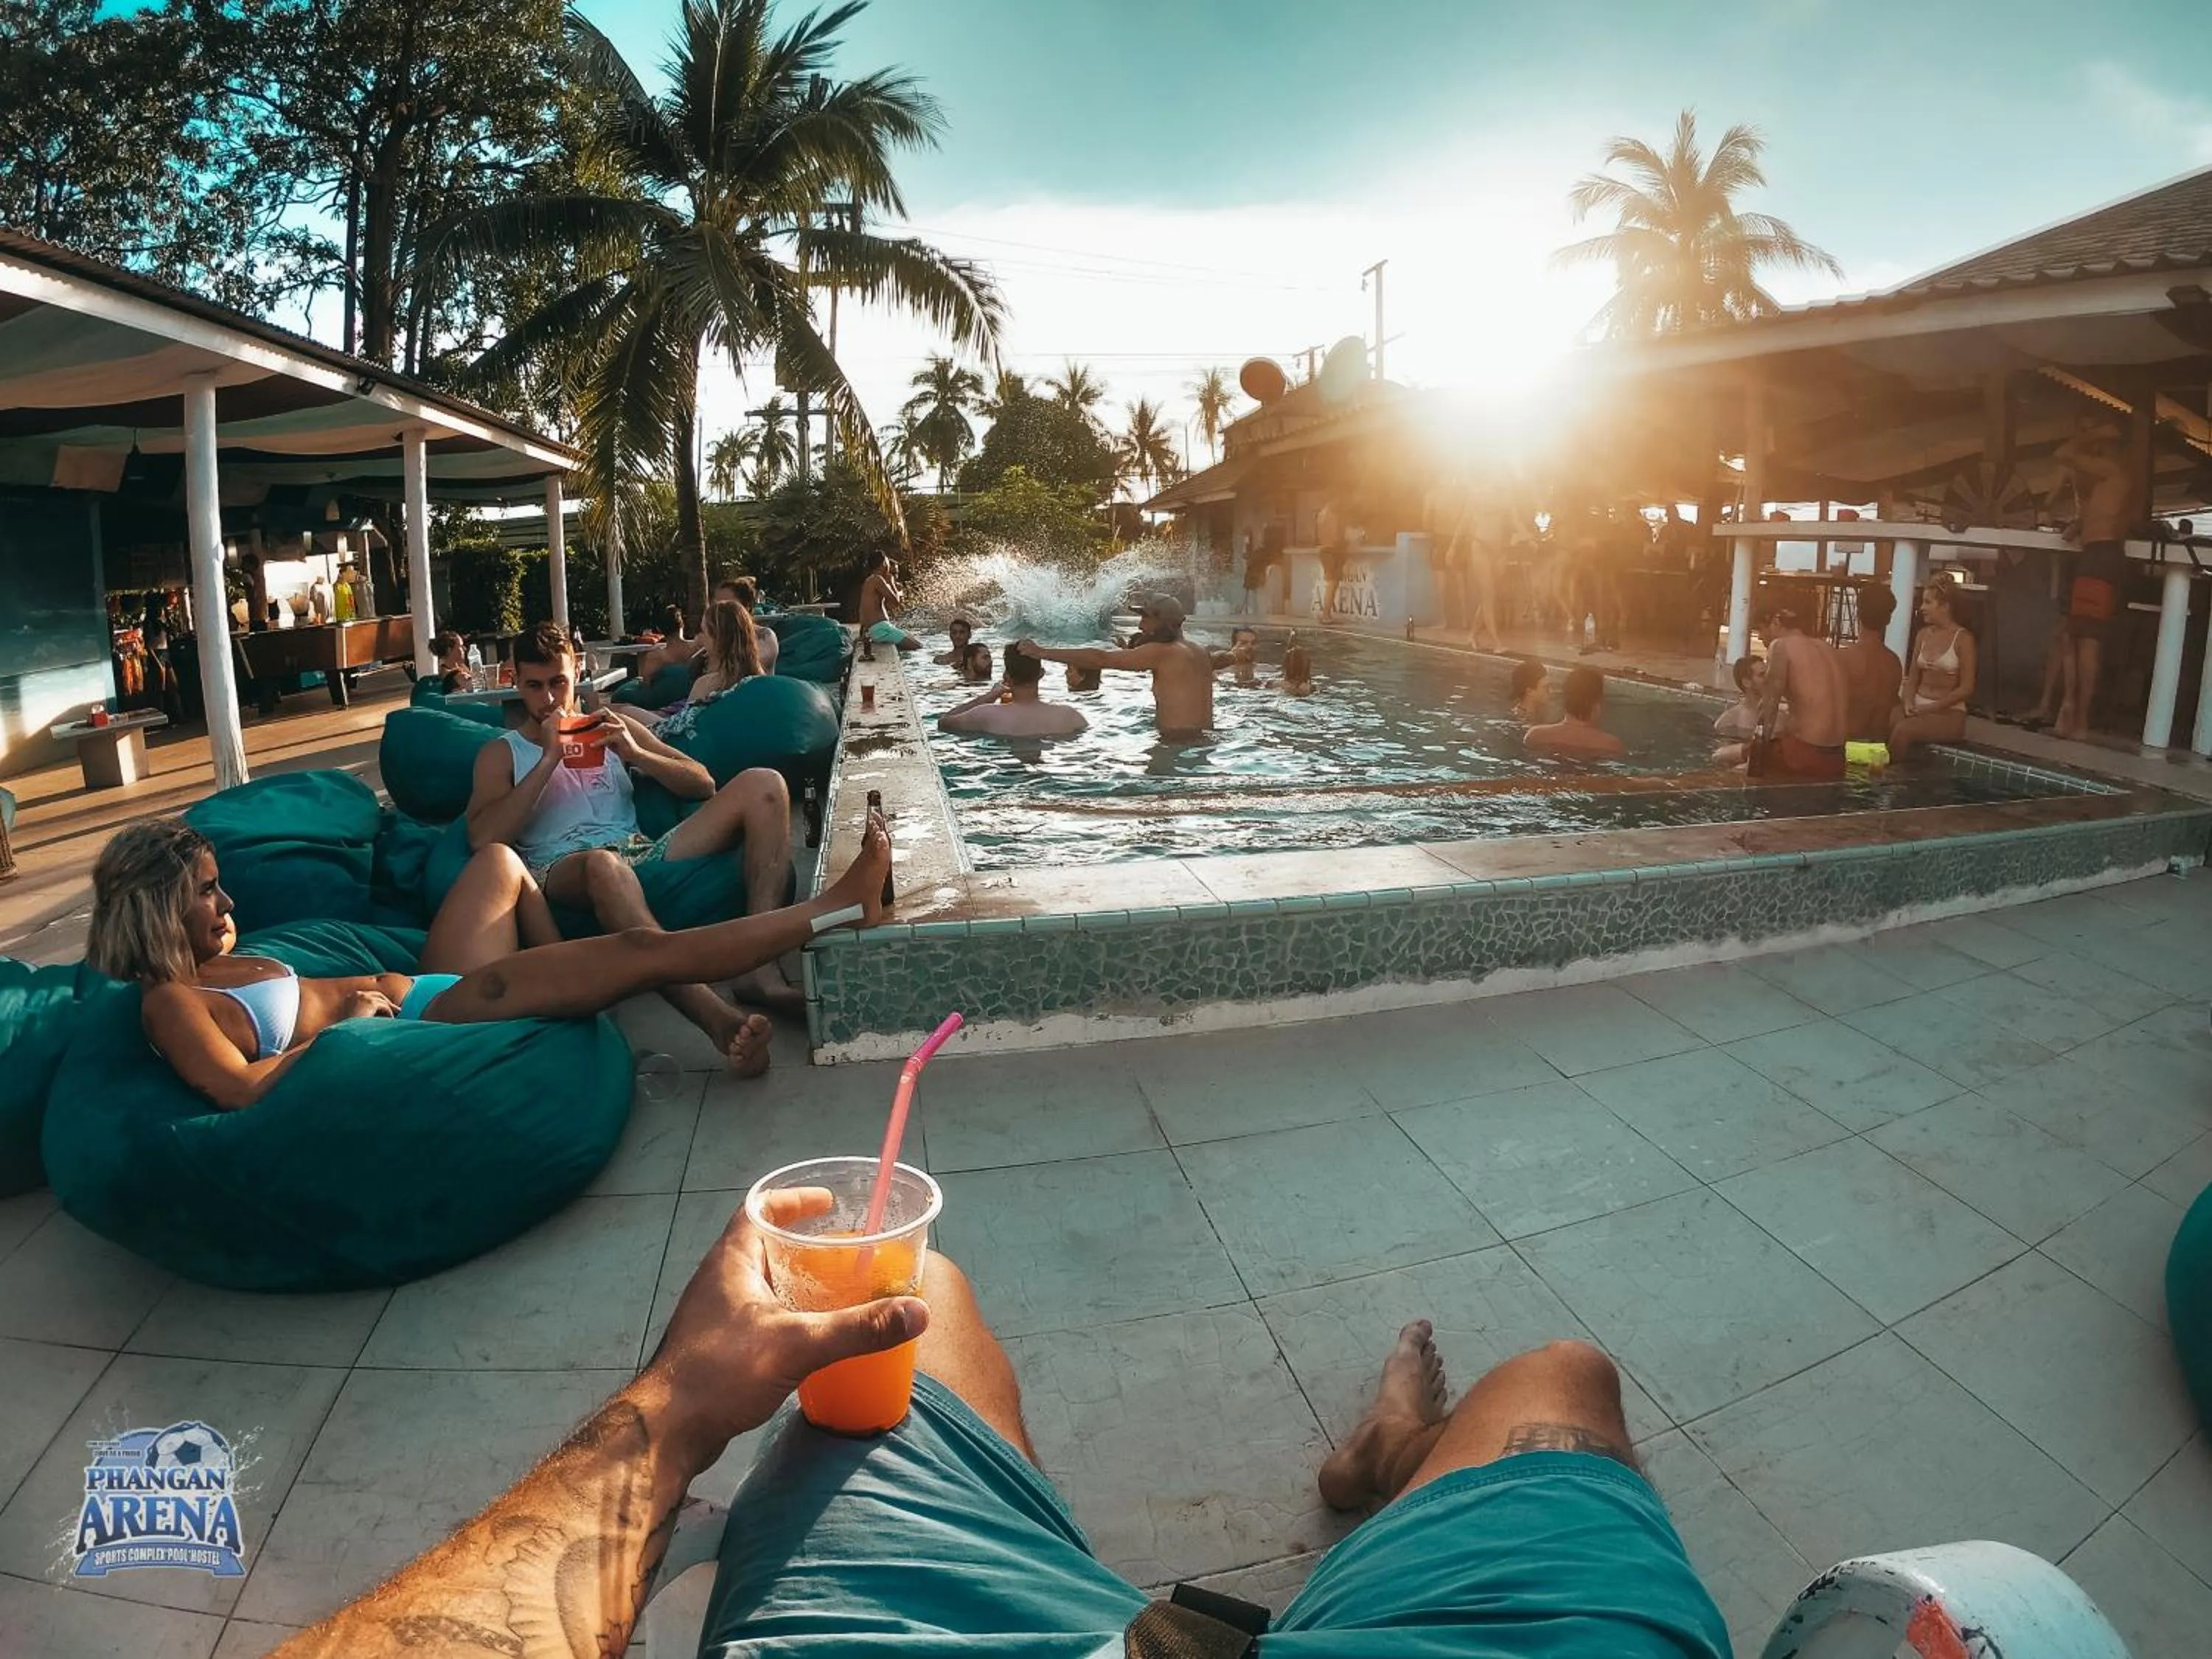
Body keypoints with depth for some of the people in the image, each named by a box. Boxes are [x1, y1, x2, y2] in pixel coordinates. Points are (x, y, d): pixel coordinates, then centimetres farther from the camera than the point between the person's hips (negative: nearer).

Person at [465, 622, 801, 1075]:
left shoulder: (612, 727, 26)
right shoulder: (501, 754, 18)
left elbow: (703, 785, 18)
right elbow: (483, 838, -3)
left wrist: (635, 753, 0)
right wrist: (549, 759, -3)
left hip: (643, 853, 4)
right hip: (562, 868, -4)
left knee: (763, 785, -16)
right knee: (605, 865, -44)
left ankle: (759, 966, -35)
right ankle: (720, 1020, -60)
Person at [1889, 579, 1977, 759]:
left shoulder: (1963, 639, -7)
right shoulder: (1923, 634, 10)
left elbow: (1966, 688, -10)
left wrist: (1931, 708, -15)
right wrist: (1909, 703, -7)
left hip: (1949, 713, -5)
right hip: (1918, 706, 5)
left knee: (1903, 730, -33)